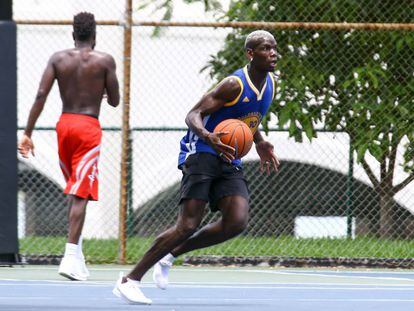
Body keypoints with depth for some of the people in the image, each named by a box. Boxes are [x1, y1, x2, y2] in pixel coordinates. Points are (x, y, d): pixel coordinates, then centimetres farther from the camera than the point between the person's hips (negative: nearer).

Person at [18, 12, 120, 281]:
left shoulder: (58, 59, 3)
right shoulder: (104, 61, -4)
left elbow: (41, 96, -5)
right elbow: (115, 101, -1)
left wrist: (28, 133, -5)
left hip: (64, 124, 4)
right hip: (89, 127, -4)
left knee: (75, 190, 20)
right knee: (80, 194, -9)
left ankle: (77, 251, 22)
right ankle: (71, 256, -19)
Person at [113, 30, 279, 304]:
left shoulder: (270, 84, 9)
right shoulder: (235, 84, -15)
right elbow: (194, 115, -18)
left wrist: (260, 143, 23)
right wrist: (208, 136, -37)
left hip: (229, 160, 7)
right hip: (202, 154, -7)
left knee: (237, 222, -15)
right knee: (188, 225, -17)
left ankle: (171, 254, 4)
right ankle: (130, 280, -9)